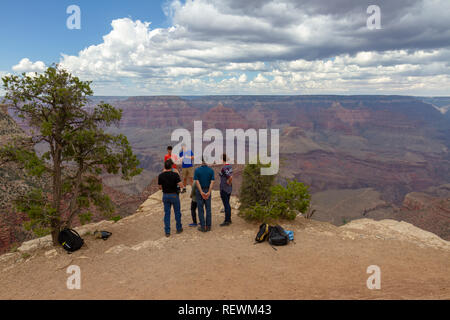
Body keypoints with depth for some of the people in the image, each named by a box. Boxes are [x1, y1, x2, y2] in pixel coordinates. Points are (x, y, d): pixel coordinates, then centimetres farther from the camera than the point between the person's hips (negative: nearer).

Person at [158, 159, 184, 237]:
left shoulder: (161, 176, -7)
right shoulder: (175, 174, -16)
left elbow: (160, 187, 3)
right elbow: (181, 185, -20)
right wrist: (179, 182, 3)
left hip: (165, 195, 3)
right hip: (174, 195, -2)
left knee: (167, 214, 9)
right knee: (177, 212, 15)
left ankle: (167, 231, 9)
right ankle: (179, 228, 27)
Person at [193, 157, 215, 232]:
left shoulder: (197, 170, -8)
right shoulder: (211, 170, -5)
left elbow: (197, 182, -15)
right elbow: (212, 182, -13)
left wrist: (201, 192, -16)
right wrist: (209, 192, -17)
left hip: (199, 191, -2)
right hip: (208, 191, 2)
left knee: (201, 209, 5)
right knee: (208, 208, 10)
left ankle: (203, 226, 7)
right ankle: (208, 226, 14)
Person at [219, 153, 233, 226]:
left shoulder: (223, 168, -22)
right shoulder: (230, 166, 5)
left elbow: (230, 177, -30)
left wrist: (228, 182, -13)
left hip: (224, 189, -9)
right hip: (229, 189, 9)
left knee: (226, 205, 0)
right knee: (227, 204, 18)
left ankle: (227, 221, 9)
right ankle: (229, 219, 27)